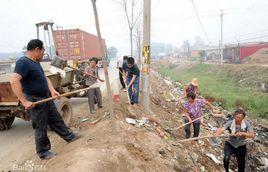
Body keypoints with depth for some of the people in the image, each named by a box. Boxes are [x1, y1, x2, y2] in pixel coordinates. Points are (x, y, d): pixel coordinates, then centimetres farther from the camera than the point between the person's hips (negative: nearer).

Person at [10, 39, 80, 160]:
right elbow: (14, 81, -32)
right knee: (41, 128, 6)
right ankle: (43, 152, 24)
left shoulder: (36, 62, 10)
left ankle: (68, 136, 36)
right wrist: (24, 101, -32)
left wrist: (52, 90, -1)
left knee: (57, 120, 20)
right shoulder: (23, 62, -20)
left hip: (46, 98, 9)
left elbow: (44, 78, 16)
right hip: (35, 102, -8)